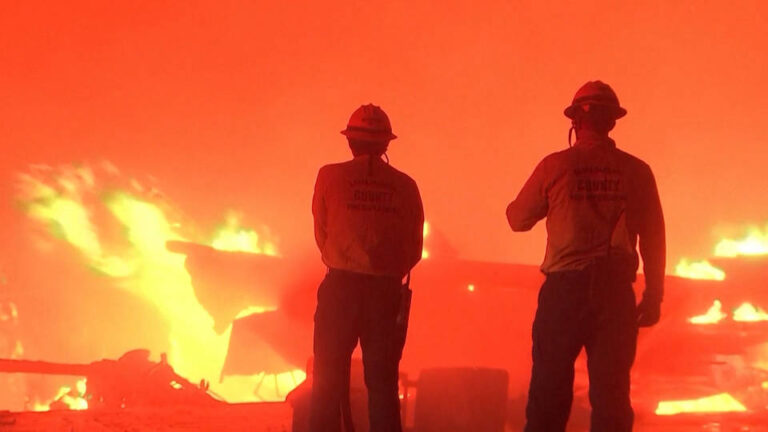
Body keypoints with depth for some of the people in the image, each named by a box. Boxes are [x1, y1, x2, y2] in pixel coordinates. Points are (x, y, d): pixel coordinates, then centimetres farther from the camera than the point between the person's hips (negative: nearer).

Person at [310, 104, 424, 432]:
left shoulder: (330, 176, -2)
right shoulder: (405, 186, 2)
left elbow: (321, 234, 6)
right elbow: (415, 248, 6)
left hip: (341, 285, -1)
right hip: (388, 291, 2)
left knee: (329, 379, 6)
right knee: (382, 381, 9)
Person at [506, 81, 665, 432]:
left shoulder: (556, 166, -4)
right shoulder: (636, 171, 0)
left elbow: (518, 219, 7)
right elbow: (654, 239, 4)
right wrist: (653, 296, 14)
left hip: (564, 288, -1)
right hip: (616, 293, 1)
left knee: (549, 391, 7)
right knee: (611, 393, 7)